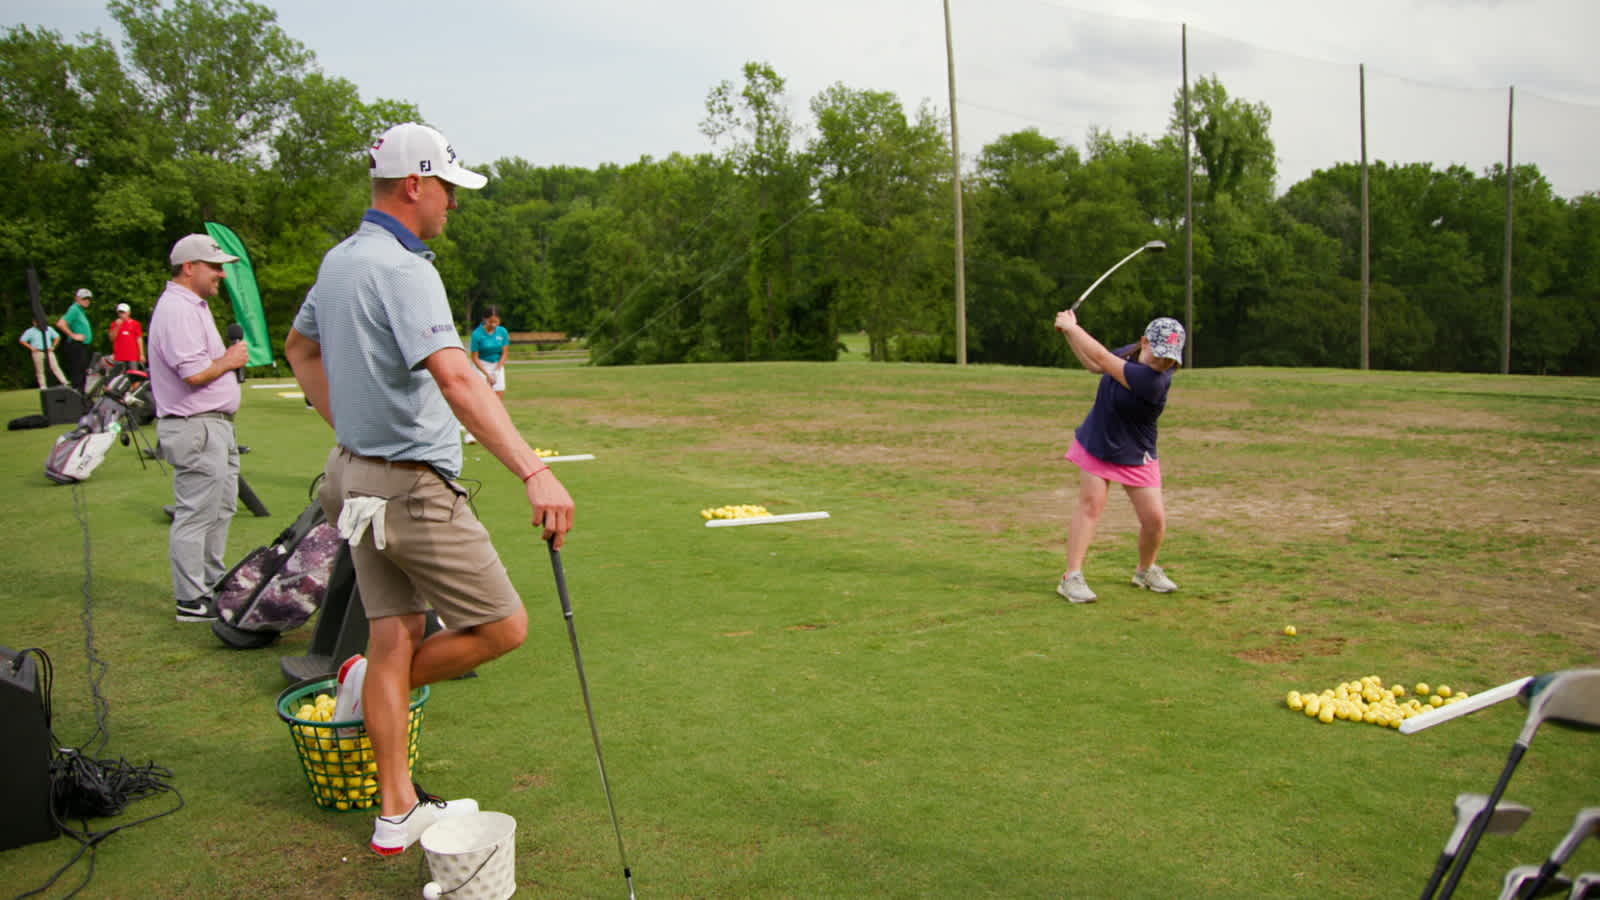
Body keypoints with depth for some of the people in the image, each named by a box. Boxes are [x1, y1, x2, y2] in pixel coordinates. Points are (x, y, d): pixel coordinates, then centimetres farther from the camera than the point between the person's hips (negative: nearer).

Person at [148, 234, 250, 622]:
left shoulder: (194, 306, 18)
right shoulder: (177, 310, -16)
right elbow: (193, 372, -25)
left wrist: (231, 359, 11)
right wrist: (230, 360, -10)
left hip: (215, 424, 11)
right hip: (196, 428, -11)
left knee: (221, 508, 18)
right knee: (196, 515, -6)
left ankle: (213, 584, 29)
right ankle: (191, 601, 1)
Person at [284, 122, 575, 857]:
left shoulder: (339, 260, 11)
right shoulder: (402, 269, -19)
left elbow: (300, 348, 26)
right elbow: (456, 380, -34)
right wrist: (533, 472, -41)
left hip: (358, 474, 10)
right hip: (412, 487, -10)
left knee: (394, 638, 13)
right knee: (503, 627, 2)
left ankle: (397, 814, 21)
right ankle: (376, 683, 19)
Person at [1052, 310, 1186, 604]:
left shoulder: (1154, 380, -30)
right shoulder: (1131, 353, -8)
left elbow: (1102, 359, -30)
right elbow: (1094, 365, 12)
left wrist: (1071, 326, -19)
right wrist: (1068, 333, 1)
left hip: (1135, 456, -4)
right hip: (1096, 444, 4)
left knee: (1155, 518, -4)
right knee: (1091, 503, -9)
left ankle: (1146, 570, 26)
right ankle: (1072, 577, -8)